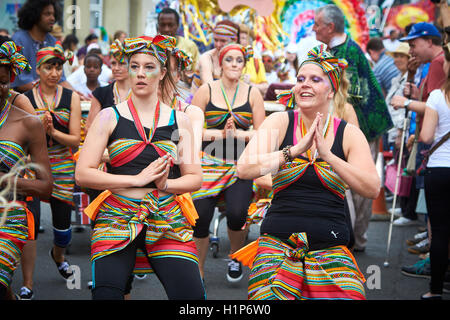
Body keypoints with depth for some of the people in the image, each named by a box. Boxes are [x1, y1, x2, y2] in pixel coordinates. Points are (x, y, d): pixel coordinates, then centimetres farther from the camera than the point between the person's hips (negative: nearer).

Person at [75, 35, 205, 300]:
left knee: (191, 294, -15)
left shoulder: (179, 121, 12)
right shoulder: (109, 117, 5)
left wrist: (166, 184, -10)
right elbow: (83, 174, -2)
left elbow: (195, 178, 11)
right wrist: (138, 179, -10)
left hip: (167, 219, 2)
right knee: (106, 293, -20)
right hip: (117, 216, -1)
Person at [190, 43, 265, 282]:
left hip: (241, 166, 0)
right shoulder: (206, 91, 2)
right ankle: (198, 271, 11)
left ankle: (235, 258, 14)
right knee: (200, 217, -10)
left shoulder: (252, 94, 6)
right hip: (209, 163, 0)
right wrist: (221, 133, -13)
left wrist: (237, 133, -13)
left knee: (236, 214, -19)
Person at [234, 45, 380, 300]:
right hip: (279, 245, -1)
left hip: (331, 251, 1)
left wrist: (327, 155, -14)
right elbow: (245, 169, -10)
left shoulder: (349, 133, 5)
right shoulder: (280, 122, 3)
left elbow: (373, 189, -6)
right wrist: (296, 150, -18)